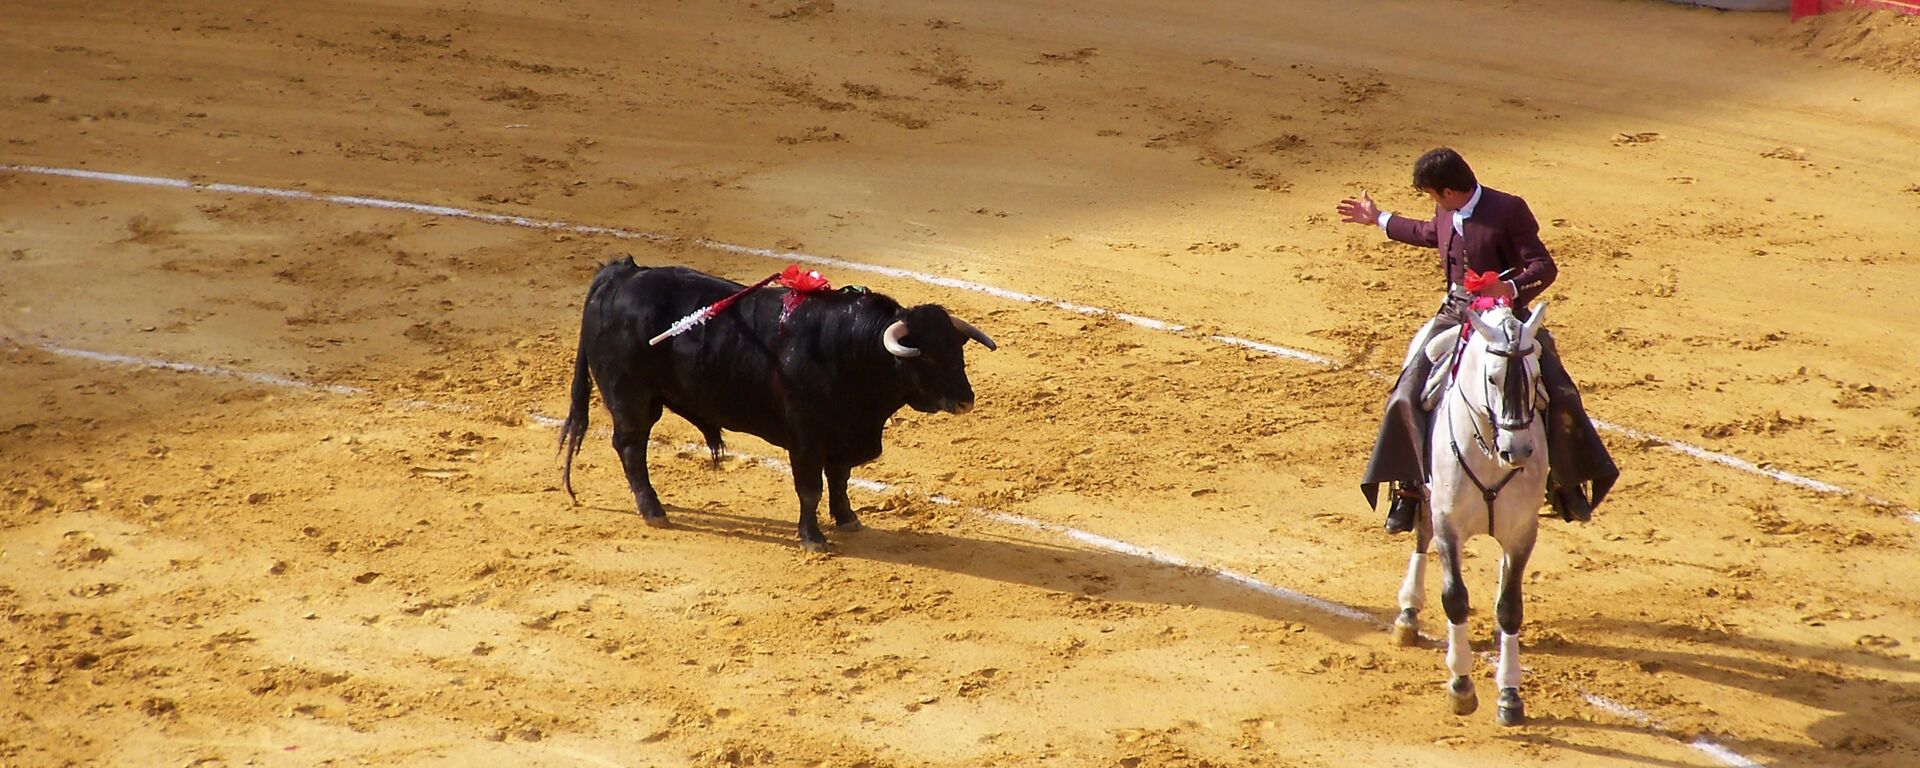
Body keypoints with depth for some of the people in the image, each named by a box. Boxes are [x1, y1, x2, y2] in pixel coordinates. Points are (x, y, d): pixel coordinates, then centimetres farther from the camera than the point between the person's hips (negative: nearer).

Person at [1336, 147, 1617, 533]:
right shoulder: (1445, 214, 4)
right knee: (1407, 396, -11)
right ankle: (1410, 487, 0)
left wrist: (1511, 288, -35)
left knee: (1561, 398, -12)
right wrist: (1379, 220, 38)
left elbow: (1544, 267, -15)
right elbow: (1428, 233, 30)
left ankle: (1564, 482, 9)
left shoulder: (1509, 210, -14)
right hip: (1456, 314, 4)